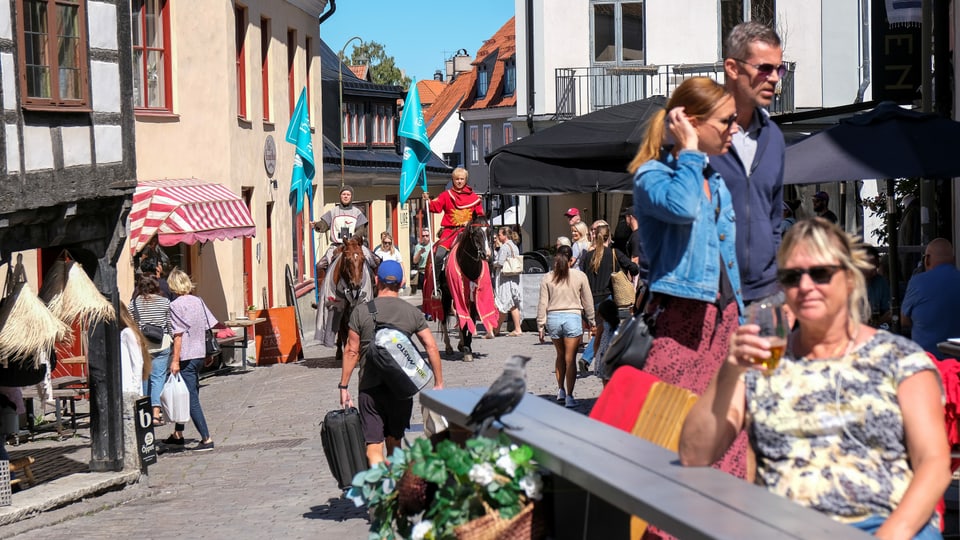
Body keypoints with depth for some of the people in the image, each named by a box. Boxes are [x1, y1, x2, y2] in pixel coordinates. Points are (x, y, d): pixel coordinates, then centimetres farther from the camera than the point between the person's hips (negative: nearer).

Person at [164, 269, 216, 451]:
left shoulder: (176, 305, -13)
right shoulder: (198, 301, 6)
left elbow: (178, 335, -17)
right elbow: (210, 325, 7)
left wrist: (175, 360, -16)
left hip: (185, 357, -7)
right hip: (200, 354, 7)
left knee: (191, 399, -5)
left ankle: (207, 438, -8)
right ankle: (178, 434, 31)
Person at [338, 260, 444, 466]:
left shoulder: (361, 313, -3)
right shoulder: (413, 313, 2)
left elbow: (351, 351, -3)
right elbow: (431, 347, -1)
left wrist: (343, 387, 4)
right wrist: (438, 383, 6)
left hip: (370, 387, -2)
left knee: (373, 447, -6)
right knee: (394, 443, 19)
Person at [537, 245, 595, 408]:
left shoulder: (547, 278, 2)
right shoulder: (580, 276, -2)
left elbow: (542, 303, 2)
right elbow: (588, 301, 4)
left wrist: (541, 326, 7)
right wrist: (592, 321, 15)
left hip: (553, 317, 2)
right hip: (573, 317, -2)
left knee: (560, 355, 22)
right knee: (570, 359, -1)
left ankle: (560, 390, 25)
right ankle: (569, 396, -3)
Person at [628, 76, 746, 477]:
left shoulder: (717, 179, 19)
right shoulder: (651, 174, -5)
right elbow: (682, 207, -29)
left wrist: (741, 316, 19)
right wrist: (689, 152, -15)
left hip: (725, 317, 8)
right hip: (681, 316, -8)